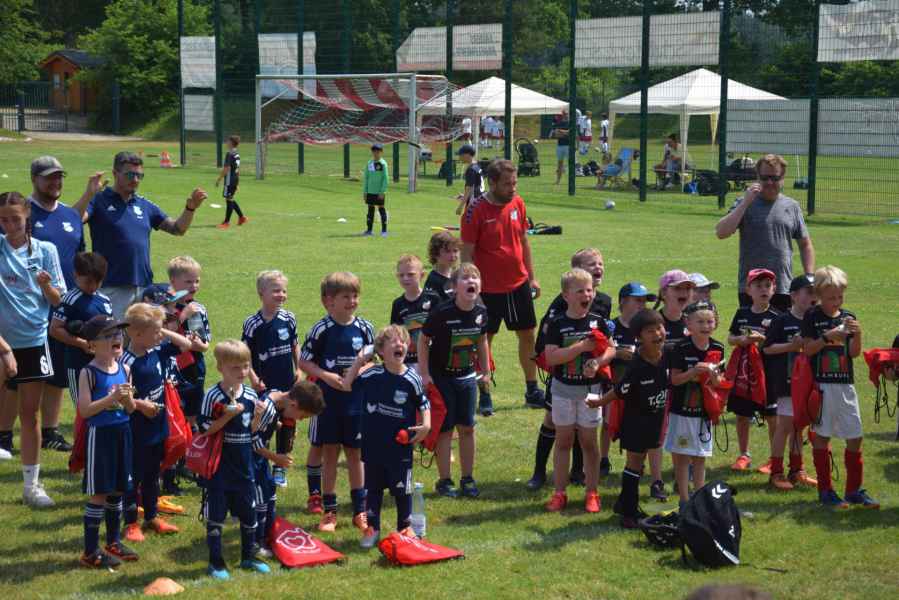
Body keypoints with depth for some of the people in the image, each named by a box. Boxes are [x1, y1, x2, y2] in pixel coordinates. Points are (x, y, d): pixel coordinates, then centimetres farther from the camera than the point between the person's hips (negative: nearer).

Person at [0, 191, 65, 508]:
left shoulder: (45, 250, 0)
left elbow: (57, 301, 2)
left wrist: (46, 286, -17)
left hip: (33, 339, 1)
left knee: (30, 413, 7)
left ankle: (32, 485, 15)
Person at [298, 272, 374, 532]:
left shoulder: (364, 328, -1)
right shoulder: (321, 330, -8)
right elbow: (304, 361, -4)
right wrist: (326, 376, -18)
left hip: (357, 401, 2)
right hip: (327, 401, -2)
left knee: (355, 453, 10)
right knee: (330, 453, 6)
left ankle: (360, 509, 19)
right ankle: (329, 510, 16)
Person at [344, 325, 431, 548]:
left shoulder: (412, 379, -8)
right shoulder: (372, 375, -5)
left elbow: (423, 404, 4)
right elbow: (347, 385, 6)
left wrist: (426, 424, -11)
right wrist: (358, 362, -1)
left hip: (400, 446, -1)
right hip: (373, 444, 1)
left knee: (402, 489, 10)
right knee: (372, 488, 12)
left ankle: (405, 527, 27)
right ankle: (372, 528, 24)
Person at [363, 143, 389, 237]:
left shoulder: (383, 164, -7)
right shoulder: (369, 163, 9)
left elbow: (385, 179, -10)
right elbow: (366, 178, 13)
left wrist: (382, 192, -15)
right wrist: (364, 191, 9)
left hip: (379, 192, -5)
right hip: (370, 191, 5)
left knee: (381, 208, -1)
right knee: (370, 209, 10)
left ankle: (384, 230, 5)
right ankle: (369, 230, 16)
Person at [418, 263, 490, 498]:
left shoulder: (481, 313, -5)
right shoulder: (442, 312, -21)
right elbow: (423, 340, -11)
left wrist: (486, 371, 15)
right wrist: (424, 374, -12)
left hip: (467, 377, 4)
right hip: (442, 378, -4)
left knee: (467, 428, 8)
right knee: (445, 429, 0)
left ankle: (468, 479, 19)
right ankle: (444, 481, 10)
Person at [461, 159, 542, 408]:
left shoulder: (517, 203, 1)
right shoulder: (476, 210, -15)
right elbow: (467, 253, -12)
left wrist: (532, 277, 13)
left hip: (519, 284, 6)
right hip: (489, 289, -5)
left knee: (527, 335, 12)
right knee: (484, 340, 5)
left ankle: (532, 390, 25)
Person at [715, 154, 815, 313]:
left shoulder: (792, 206, 10)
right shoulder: (744, 204, 1)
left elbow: (805, 245, 16)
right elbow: (721, 233, -13)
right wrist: (746, 203, -15)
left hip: (784, 288, 2)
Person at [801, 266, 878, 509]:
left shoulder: (848, 317, 8)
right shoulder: (812, 318, -2)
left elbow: (854, 353, 5)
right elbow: (807, 349, -7)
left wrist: (857, 334, -12)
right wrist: (828, 336, -18)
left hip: (845, 384, 4)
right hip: (821, 385, -4)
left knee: (855, 437, 4)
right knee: (821, 436, 2)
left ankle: (855, 489, 14)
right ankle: (825, 490, 9)